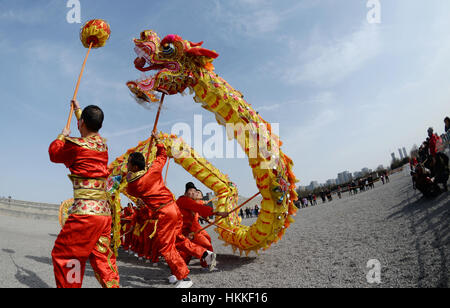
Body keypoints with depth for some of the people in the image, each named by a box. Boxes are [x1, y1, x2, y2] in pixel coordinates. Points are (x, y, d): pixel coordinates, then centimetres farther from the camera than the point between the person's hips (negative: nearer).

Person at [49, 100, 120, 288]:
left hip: (85, 211, -7)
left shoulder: (75, 145, -9)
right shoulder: (102, 143, 10)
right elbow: (90, 129, 33)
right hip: (104, 212, 7)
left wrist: (62, 136, 29)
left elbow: (54, 152, 12)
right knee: (101, 259, 13)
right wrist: (78, 109, 49)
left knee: (63, 255, 7)